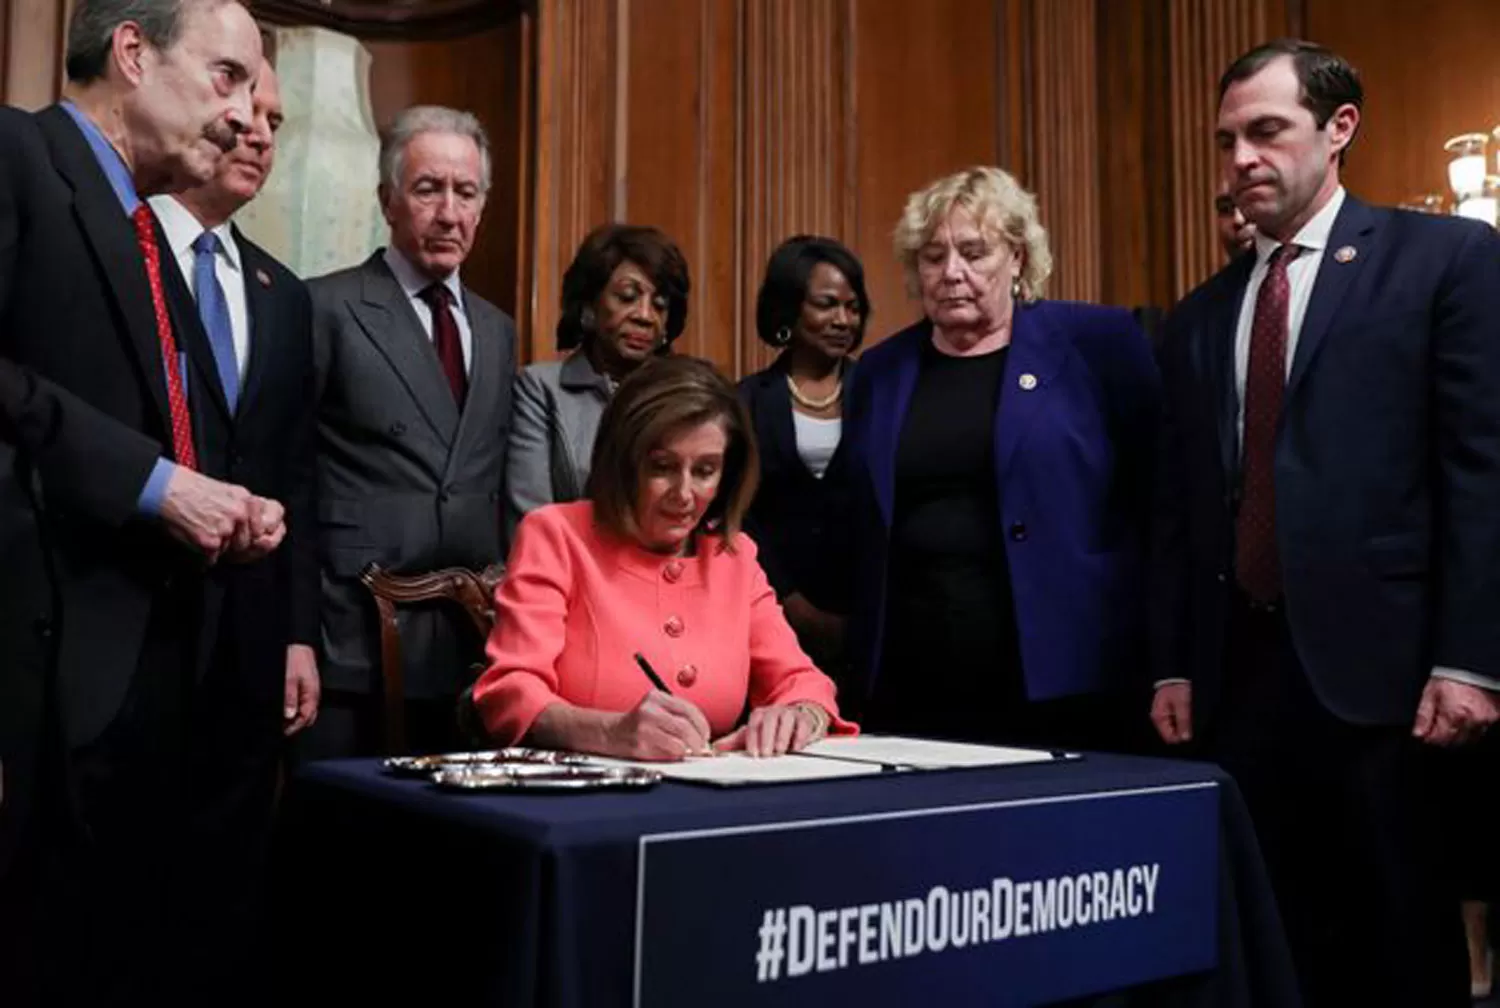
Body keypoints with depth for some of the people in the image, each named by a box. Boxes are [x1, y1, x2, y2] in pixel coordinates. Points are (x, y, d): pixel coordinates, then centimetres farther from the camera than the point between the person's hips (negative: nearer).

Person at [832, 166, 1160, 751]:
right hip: (907, 693, 3)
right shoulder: (881, 371, 10)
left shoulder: (1094, 344, 0)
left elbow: (1154, 495, -1)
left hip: (1058, 683, -2)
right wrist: (859, 664, 5)